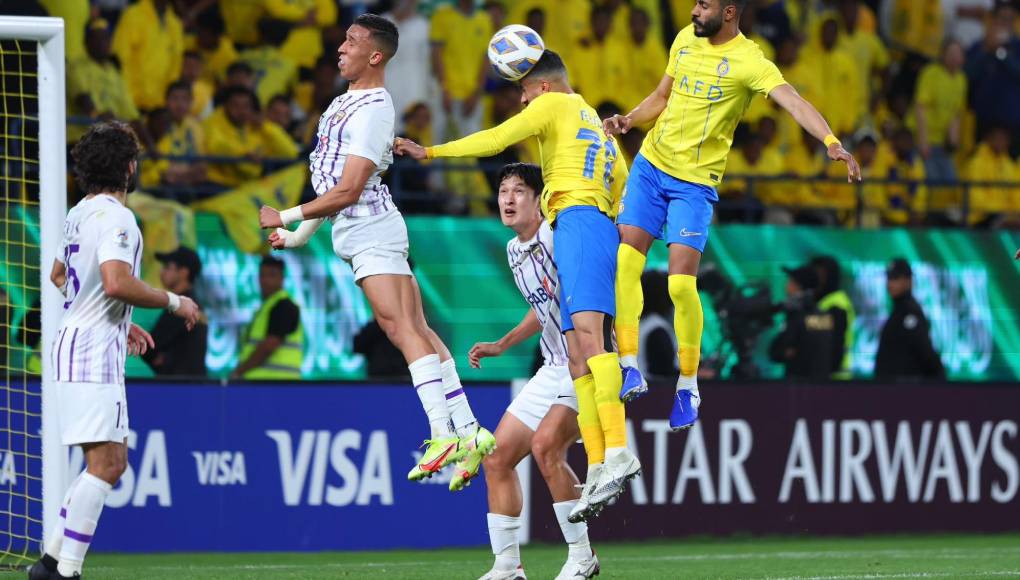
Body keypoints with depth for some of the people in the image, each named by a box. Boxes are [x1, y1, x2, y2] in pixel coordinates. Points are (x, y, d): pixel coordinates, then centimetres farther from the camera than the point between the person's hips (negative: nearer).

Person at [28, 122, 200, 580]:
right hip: (95, 351, -10)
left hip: (74, 341, 10)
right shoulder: (115, 217, -14)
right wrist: (173, 302, -13)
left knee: (113, 463, 13)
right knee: (104, 462, -11)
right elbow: (116, 283, -27)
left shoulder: (80, 213, 16)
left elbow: (59, 277, 29)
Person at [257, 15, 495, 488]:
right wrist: (299, 234, 27)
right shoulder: (347, 101, 16)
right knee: (419, 332, 7)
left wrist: (286, 216, -13)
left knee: (402, 329, -18)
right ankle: (469, 432, 6)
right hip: (358, 231, 10)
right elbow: (332, 180, 27)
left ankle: (443, 436, -26)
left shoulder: (372, 111, -15)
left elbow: (347, 191, -20)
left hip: (370, 230, -10)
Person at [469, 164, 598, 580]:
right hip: (554, 370, 9)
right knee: (497, 457, 5)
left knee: (545, 445, -26)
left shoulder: (556, 234, -14)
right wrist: (501, 345, 26)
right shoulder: (515, 250, 14)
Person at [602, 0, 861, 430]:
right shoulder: (686, 40, 5)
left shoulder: (748, 61, -16)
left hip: (696, 181, -5)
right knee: (626, 261, -8)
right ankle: (629, 368, -2)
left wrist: (831, 142, -46)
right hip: (650, 164, 5)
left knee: (681, 282, -13)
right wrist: (629, 120, 0)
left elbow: (793, 101, -30)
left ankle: (688, 386, 4)